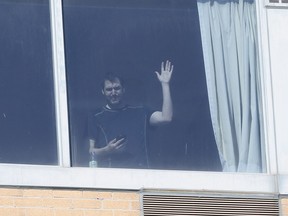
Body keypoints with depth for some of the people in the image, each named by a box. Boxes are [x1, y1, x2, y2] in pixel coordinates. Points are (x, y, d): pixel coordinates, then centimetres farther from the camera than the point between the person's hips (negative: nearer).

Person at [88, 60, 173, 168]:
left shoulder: (139, 112, 15)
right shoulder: (96, 118, 12)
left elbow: (166, 118, 0)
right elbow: (90, 151, 10)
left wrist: (165, 84, 1)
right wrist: (107, 150, -11)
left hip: (139, 170, 1)